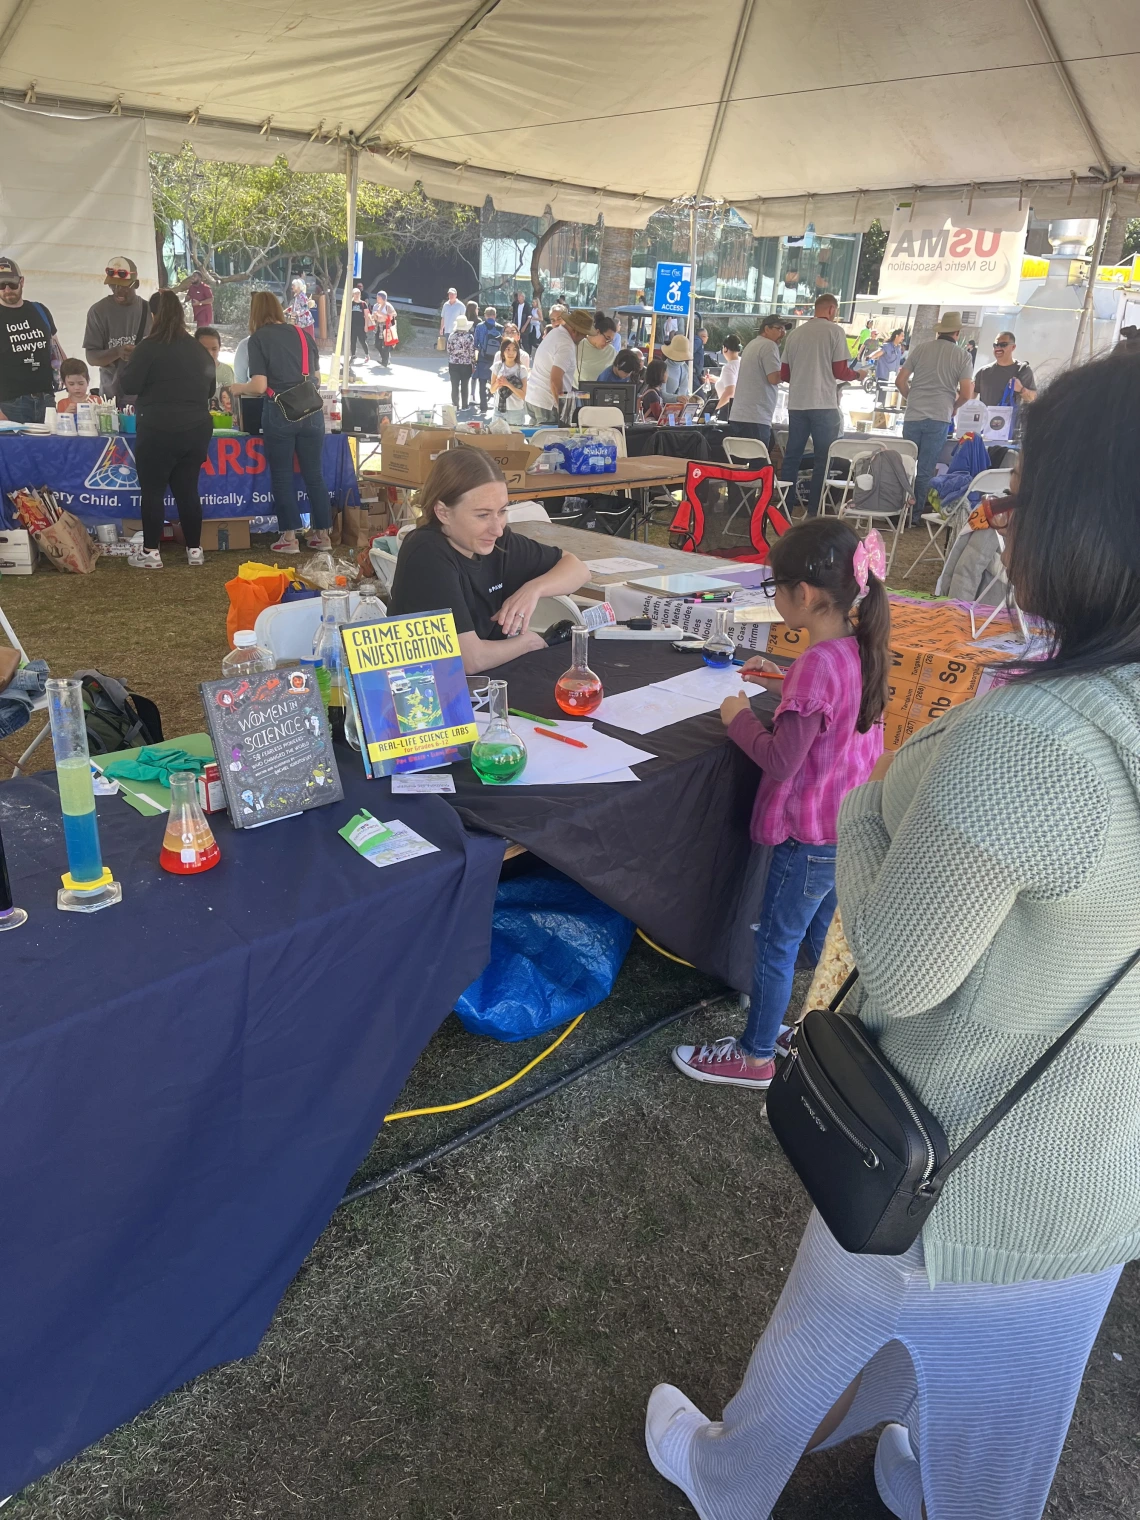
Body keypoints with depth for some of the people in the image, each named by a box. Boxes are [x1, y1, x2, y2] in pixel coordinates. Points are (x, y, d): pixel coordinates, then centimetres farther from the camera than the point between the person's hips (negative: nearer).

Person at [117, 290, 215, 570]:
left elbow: (129, 385, -9)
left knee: (152, 491, 2)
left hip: (159, 430, -5)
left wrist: (127, 366, 10)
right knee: (187, 490, 10)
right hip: (197, 429, 5)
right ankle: (194, 550, 12)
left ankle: (150, 552, 3)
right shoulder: (200, 350, 9)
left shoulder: (150, 347, -8)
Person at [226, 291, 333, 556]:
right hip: (311, 410, 4)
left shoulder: (258, 338, -2)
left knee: (282, 475, 5)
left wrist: (238, 388, 11)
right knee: (314, 473, 10)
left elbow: (259, 386, -9)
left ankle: (289, 538, 7)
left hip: (280, 413, -4)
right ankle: (322, 534, 14)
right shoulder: (304, 334, 11)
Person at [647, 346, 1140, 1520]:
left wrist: (868, 807, -12)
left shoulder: (1031, 740, -36)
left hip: (955, 1175, -6)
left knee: (819, 1336, 25)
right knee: (997, 1386, 33)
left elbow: (898, 967, -26)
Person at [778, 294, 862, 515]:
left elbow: (784, 374, 13)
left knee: (791, 457, 10)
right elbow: (840, 372, -6)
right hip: (823, 404, -5)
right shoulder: (834, 331, -3)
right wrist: (857, 375, 14)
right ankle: (815, 511, -1)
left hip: (796, 403, 5)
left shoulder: (795, 333, 10)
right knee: (823, 460, 1)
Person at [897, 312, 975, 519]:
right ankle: (916, 514, 6)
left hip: (913, 416, 2)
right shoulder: (962, 356, 0)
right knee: (925, 471, 3)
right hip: (939, 418, -1)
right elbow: (966, 394, -3)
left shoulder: (920, 348, 5)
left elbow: (900, 381, 5)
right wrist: (952, 407, 16)